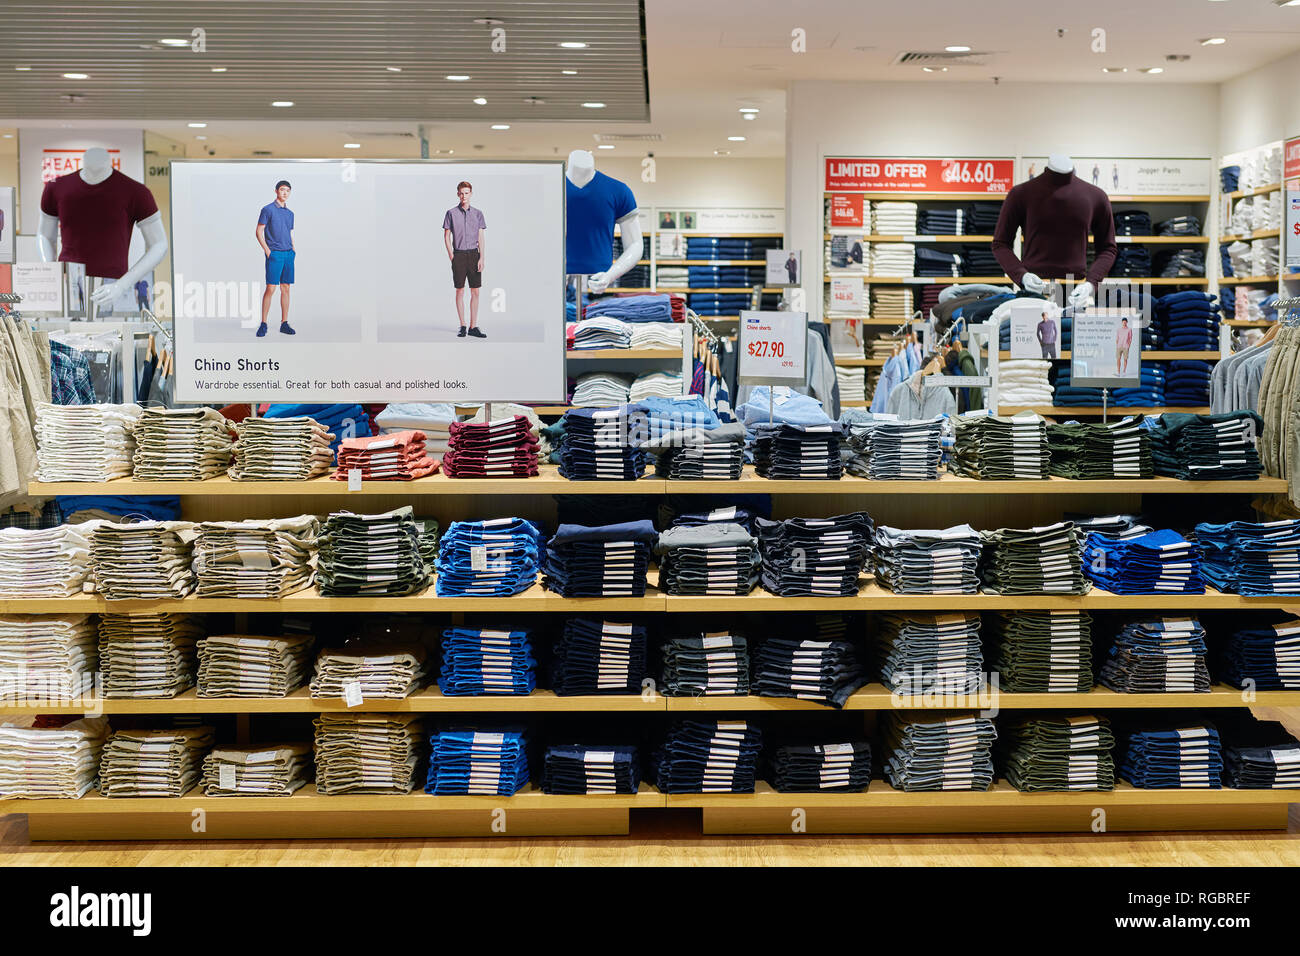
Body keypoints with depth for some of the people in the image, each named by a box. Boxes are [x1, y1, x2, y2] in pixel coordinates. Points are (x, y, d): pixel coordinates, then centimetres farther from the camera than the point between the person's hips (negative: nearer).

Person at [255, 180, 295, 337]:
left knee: (286, 288, 6)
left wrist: (293, 251, 9)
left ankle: (284, 323, 10)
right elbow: (258, 232, -3)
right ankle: (263, 324, -5)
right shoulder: (268, 209, -1)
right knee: (270, 289, -9)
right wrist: (267, 251, -11)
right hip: (274, 254, -6)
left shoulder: (290, 213, 17)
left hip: (288, 254, 6)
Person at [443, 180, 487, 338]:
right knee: (460, 291, 1)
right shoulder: (451, 213, 2)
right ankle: (462, 326, 8)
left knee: (475, 292, 0)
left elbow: (481, 237, 5)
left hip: (474, 254, 2)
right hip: (458, 255, -2)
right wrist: (452, 257, -3)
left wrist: (482, 258, -5)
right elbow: (446, 236, 4)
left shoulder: (477, 213, 7)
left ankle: (473, 327, 5)